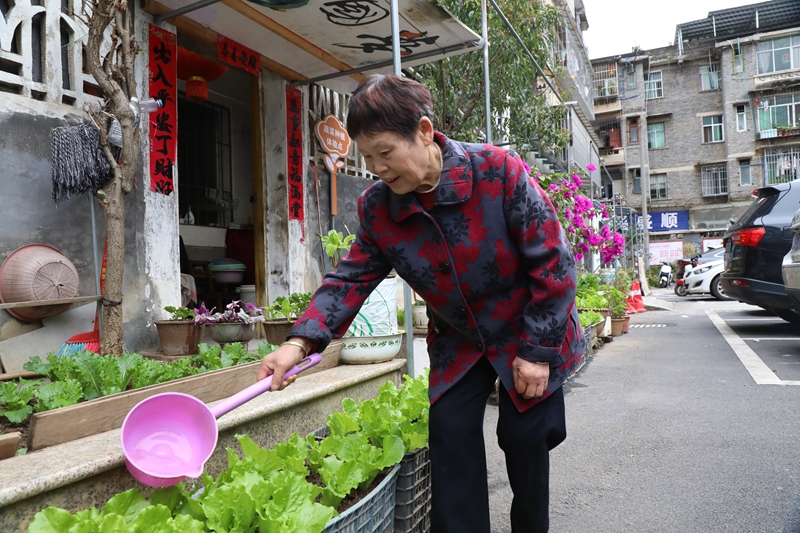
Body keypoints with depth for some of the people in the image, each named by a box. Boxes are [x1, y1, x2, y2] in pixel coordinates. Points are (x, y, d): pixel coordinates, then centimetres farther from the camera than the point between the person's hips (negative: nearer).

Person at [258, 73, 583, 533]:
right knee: (449, 436, 0)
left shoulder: (499, 171, -25)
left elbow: (553, 263, -20)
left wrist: (537, 351, -17)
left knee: (524, 441, 6)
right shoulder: (378, 208, -12)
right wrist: (299, 343, -25)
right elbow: (352, 278, -10)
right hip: (458, 344, 3)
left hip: (529, 338, -3)